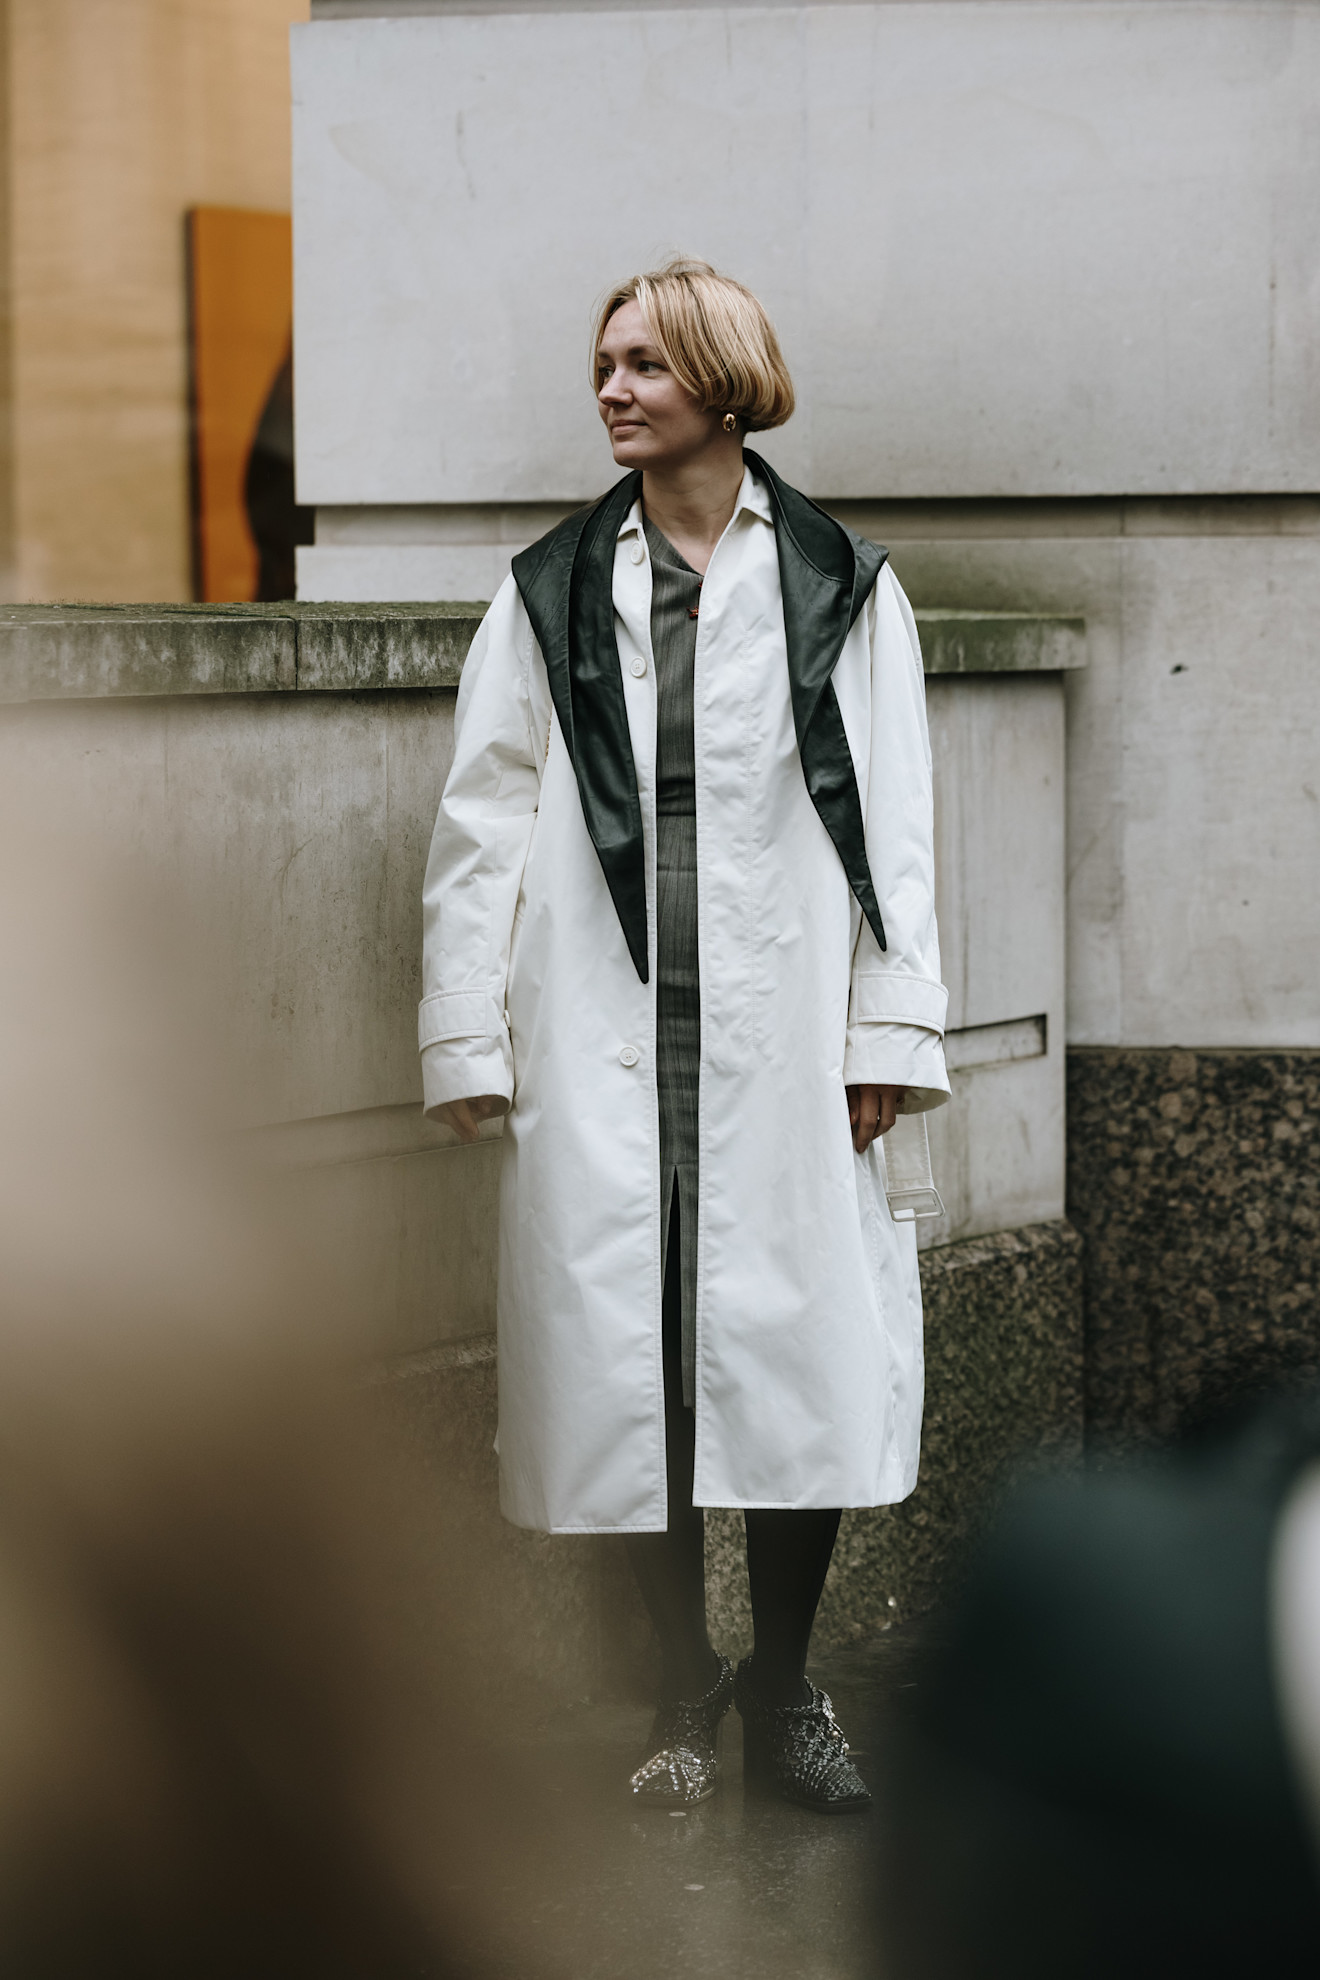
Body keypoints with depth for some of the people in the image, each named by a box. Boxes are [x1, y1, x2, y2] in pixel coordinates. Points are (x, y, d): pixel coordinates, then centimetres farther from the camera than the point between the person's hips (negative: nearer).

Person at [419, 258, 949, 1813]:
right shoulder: (550, 593, 10)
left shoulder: (841, 587, 8)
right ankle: (684, 1690, 16)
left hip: (780, 1034, -1)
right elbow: (483, 822, 8)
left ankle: (782, 1691, 12)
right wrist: (468, 1038, 1)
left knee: (795, 1349, -3)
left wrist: (890, 1030, -2)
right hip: (602, 1036, 1)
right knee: (627, 1355, 2)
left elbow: (893, 822, 5)